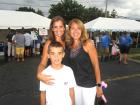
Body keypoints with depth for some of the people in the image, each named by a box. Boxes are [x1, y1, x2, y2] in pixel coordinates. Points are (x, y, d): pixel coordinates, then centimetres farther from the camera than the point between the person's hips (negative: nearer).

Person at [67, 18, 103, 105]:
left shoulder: (87, 43, -15)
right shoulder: (70, 45, -1)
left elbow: (96, 65, -14)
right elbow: (72, 65, 7)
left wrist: (99, 85, -14)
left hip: (89, 84, -5)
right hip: (75, 83, 5)